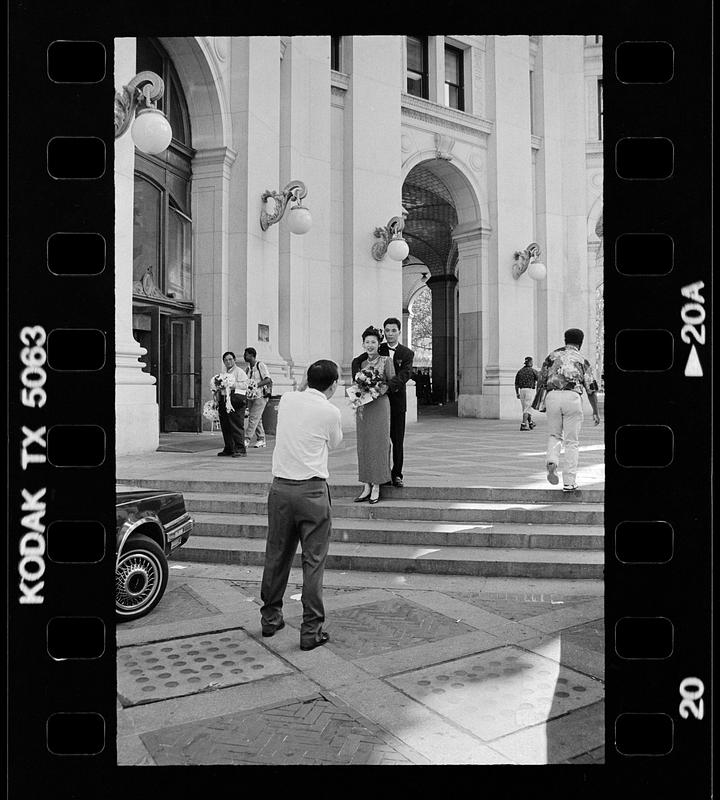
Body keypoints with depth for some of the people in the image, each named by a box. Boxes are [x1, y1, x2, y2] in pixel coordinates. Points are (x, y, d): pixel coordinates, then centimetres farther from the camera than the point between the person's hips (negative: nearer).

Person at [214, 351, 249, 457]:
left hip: (235, 400, -7)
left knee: (237, 426, -9)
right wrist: (216, 391, 11)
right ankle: (228, 449, 18)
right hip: (224, 400, 7)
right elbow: (219, 388, 29)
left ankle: (240, 449, -6)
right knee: (225, 426, 8)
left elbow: (245, 385, -13)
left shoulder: (239, 372, 1)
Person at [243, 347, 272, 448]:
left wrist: (255, 385, -23)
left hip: (260, 396, -7)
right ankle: (261, 439, 16)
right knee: (257, 419, 9)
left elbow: (268, 380, -17)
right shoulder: (248, 369, 13)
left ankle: (247, 439, -11)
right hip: (251, 396, 7)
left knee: (253, 417, -11)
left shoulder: (260, 365, -8)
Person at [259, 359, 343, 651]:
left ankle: (270, 617, 31)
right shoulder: (330, 412, -6)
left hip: (280, 486, 5)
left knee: (277, 555, 16)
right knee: (313, 561, 3)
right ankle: (311, 630, 8)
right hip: (312, 490, -5)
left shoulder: (287, 399, 5)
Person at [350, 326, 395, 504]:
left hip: (380, 405, -4)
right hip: (362, 407, 4)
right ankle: (366, 487, 11)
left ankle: (376, 487, 4)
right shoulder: (359, 362, 12)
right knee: (363, 445, 4)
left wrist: (381, 389, -15)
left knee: (378, 444, -3)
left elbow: (392, 382, 1)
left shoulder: (386, 360, 1)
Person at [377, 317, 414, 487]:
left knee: (398, 440, 4)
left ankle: (397, 474, 15)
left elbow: (404, 375, -14)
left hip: (397, 401, 0)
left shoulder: (407, 353, 1)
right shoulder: (378, 349, 6)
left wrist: (388, 387, -30)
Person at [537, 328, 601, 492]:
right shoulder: (582, 360, 12)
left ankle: (551, 462, -9)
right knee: (572, 442, 6)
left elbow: (540, 381, 13)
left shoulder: (552, 356, 16)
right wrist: (596, 412, 17)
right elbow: (591, 389, 9)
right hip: (572, 397, -1)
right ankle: (569, 482, 6)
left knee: (554, 435, 19)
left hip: (552, 396, 2)